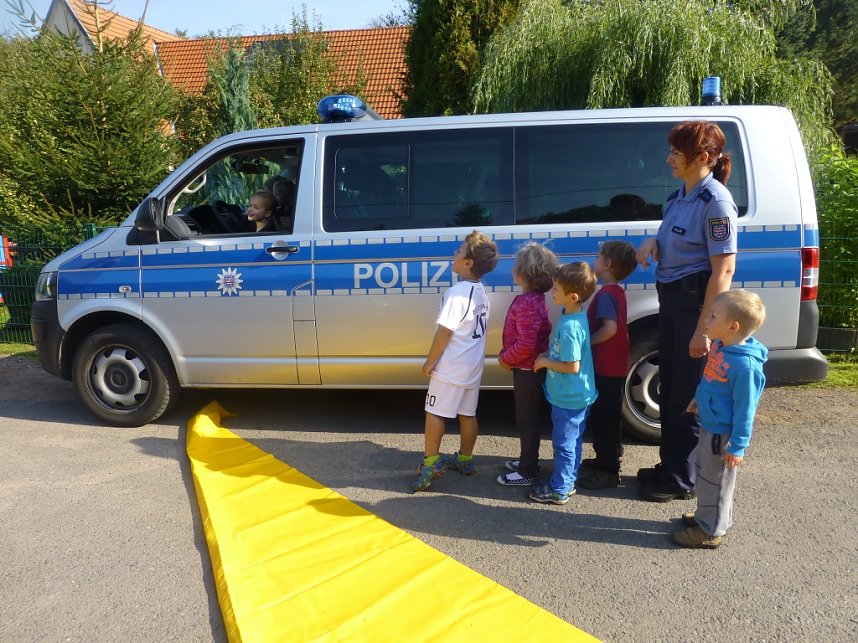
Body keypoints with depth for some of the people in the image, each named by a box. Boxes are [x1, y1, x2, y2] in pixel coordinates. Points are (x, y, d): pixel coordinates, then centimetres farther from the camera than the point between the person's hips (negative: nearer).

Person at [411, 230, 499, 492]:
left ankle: (431, 461, 7)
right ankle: (465, 460, 28)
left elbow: (444, 332, -21)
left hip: (450, 367, -8)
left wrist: (430, 362, -11)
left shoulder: (457, 292, -20)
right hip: (473, 366, 8)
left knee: (435, 412, 3)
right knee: (468, 413, 16)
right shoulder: (481, 293, 7)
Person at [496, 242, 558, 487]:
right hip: (532, 368, 10)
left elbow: (525, 344, -29)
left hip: (527, 371, -10)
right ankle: (528, 460, 37)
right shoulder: (535, 298, 6)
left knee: (526, 421, 2)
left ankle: (526, 472, 14)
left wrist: (505, 359, -14)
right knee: (529, 418, 22)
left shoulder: (526, 303, -25)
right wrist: (508, 356, 11)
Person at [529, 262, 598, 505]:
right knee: (572, 441, 21)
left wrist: (545, 362, -15)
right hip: (576, 395, 9)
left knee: (564, 443, 6)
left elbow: (572, 366, -26)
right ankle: (567, 481, 35)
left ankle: (559, 490, 20)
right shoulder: (575, 316, 2)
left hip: (568, 397, -9)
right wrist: (548, 355, 5)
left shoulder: (569, 326, -28)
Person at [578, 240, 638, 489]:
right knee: (606, 416, 20)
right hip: (614, 366, 10)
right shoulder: (617, 292, 11)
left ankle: (608, 471, 9)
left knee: (604, 417, -1)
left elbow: (610, 328, -31)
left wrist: (586, 343, -18)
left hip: (606, 368, -10)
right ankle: (606, 459, 33)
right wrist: (589, 340, 10)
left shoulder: (606, 294, -18)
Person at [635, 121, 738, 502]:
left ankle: (681, 479, 18)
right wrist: (654, 244, -1)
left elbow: (723, 270, -20)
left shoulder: (715, 201, -17)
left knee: (688, 395, 3)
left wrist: (703, 329, -23)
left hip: (696, 301, -9)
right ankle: (669, 465, 33)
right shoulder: (680, 195, 9)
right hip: (671, 298, 9)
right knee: (669, 389, 17)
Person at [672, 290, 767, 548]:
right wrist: (699, 398, 26)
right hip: (710, 425, 9)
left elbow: (744, 409, -24)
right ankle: (708, 516, 44)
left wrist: (737, 446, -18)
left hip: (723, 433, -9)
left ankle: (710, 531, 25)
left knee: (714, 480, 8)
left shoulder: (744, 364, -30)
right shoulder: (719, 345, -3)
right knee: (705, 470, 25)